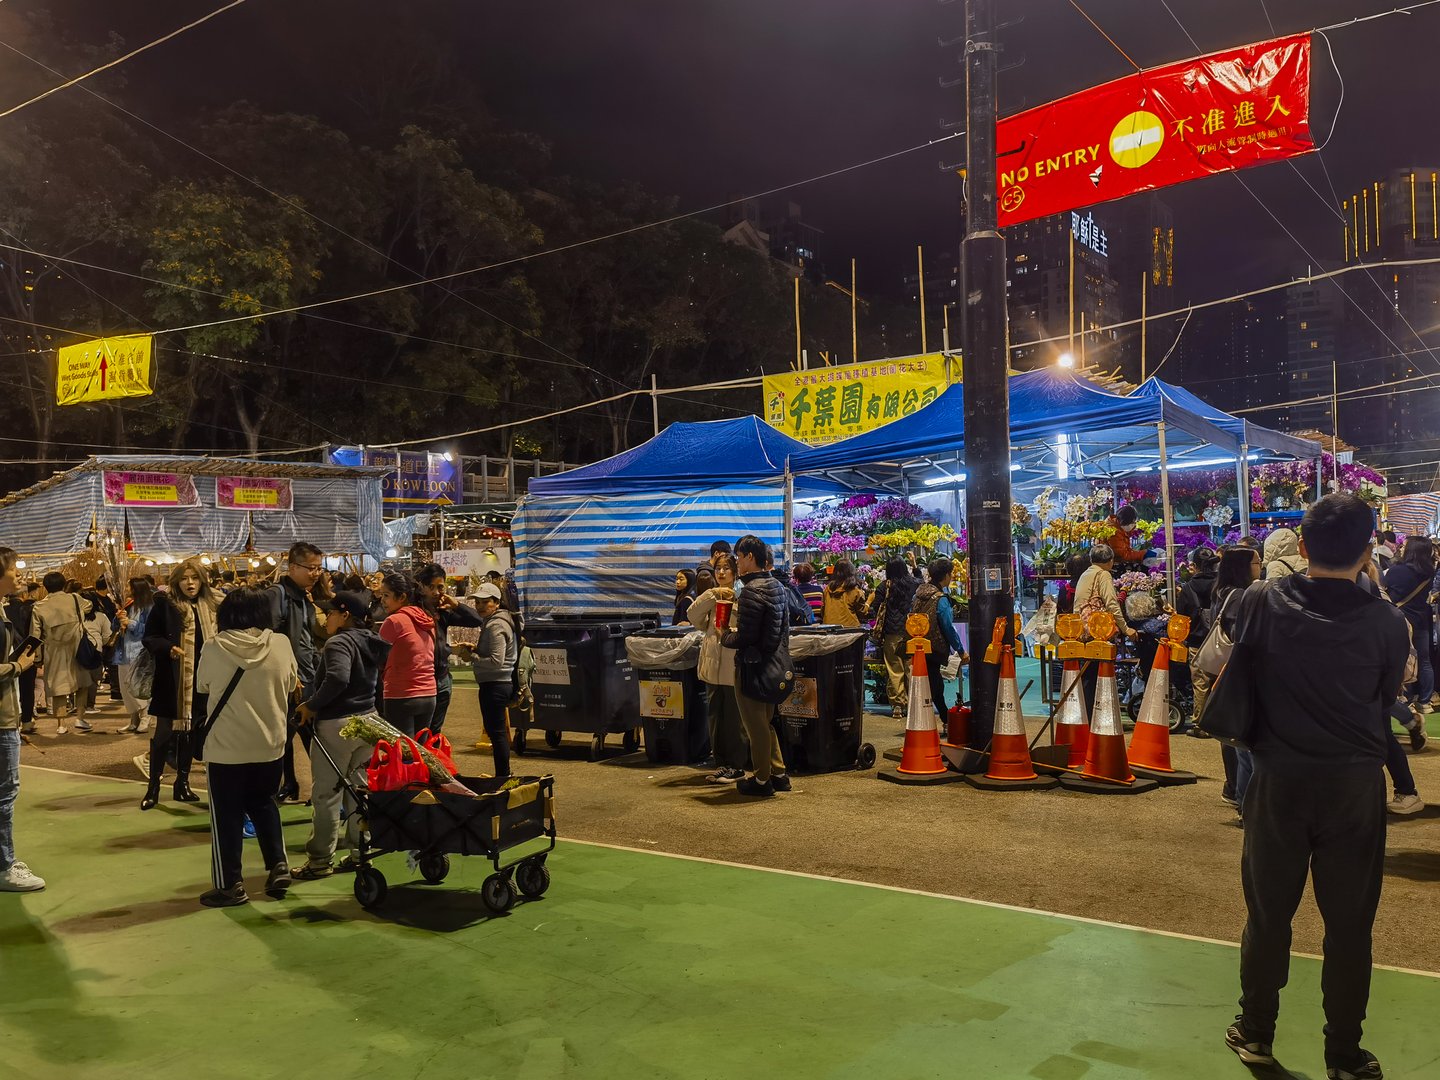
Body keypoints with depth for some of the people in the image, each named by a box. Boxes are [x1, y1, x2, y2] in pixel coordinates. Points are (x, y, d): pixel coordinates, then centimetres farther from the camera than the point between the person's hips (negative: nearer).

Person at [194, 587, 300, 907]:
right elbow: (291, 685, 5)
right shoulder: (281, 644, -8)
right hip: (271, 743, 3)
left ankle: (230, 885, 16)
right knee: (264, 803, 22)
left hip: (226, 746, -3)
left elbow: (202, 689, 4)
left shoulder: (213, 648, -12)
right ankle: (279, 866, 15)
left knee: (227, 815, 10)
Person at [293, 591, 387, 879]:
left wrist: (311, 705, -20)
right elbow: (376, 684, 17)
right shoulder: (371, 643, 11)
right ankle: (360, 851, 19)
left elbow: (338, 679, -30)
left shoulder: (339, 642, -14)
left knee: (326, 793, 1)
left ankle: (320, 860, 8)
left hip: (336, 724, -8)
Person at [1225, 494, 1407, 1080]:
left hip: (1279, 780, 1)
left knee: (1268, 913, 13)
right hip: (1354, 783, -1)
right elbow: (1386, 697, 3)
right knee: (1349, 923, 11)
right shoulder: (1386, 622, -11)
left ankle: (1255, 1033, 27)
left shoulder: (1270, 601, -9)